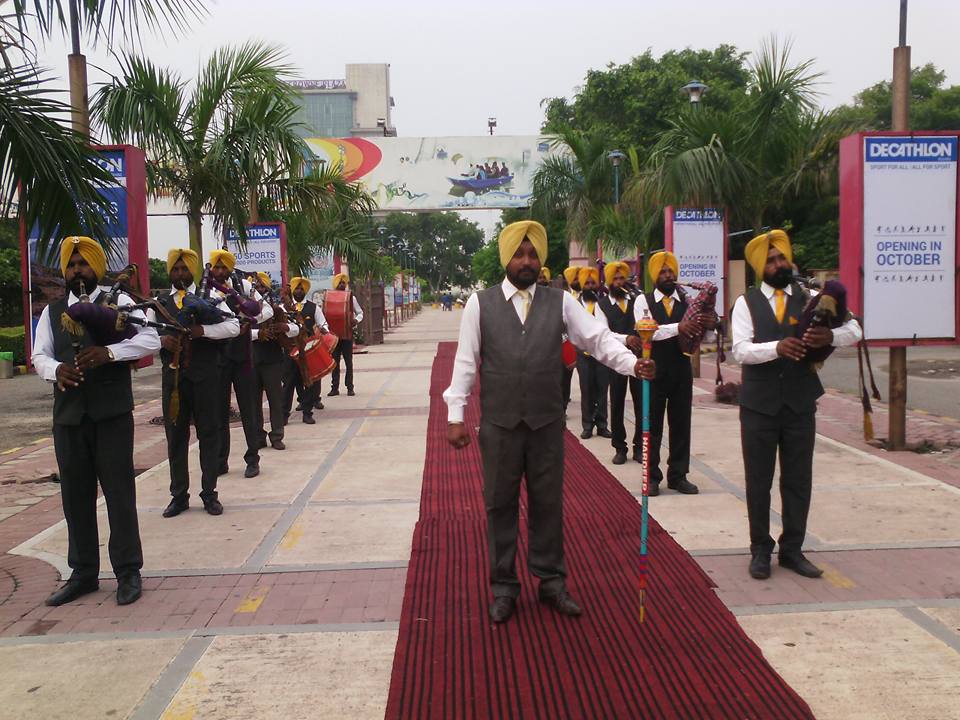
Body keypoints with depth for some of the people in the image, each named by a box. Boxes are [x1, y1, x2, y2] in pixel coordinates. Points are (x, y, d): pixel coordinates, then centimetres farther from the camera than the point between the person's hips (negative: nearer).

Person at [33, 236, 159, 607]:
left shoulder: (119, 303, 2)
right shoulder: (52, 311, 14)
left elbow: (151, 339, -9)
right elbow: (39, 356, 7)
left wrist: (109, 352, -23)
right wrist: (56, 370, -16)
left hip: (112, 413, -4)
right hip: (68, 415, 4)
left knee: (119, 491, 0)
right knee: (75, 494, 10)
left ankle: (128, 572, 11)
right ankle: (83, 572, 22)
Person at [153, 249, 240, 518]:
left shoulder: (210, 298, 4)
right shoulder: (159, 303, 11)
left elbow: (233, 326, -8)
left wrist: (202, 330, -20)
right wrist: (161, 339, -14)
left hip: (205, 375, -2)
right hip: (173, 375, 2)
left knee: (209, 434, 4)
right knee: (175, 436, 8)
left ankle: (209, 494, 15)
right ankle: (179, 495, 18)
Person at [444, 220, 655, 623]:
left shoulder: (560, 302, 4)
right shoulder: (480, 304, 0)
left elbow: (598, 338, -1)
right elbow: (466, 362, -1)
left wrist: (632, 363, -18)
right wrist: (456, 415, -4)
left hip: (547, 423, 1)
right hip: (498, 424, -1)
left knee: (548, 503, 11)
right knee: (500, 505, 9)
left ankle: (551, 582, 26)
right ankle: (504, 586, 23)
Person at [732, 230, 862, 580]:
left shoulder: (809, 299, 5)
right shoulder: (746, 303, -2)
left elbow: (855, 330, -1)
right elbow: (741, 350, -14)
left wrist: (830, 336, -23)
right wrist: (777, 347, -32)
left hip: (800, 404, 2)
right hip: (759, 405, -2)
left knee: (798, 480, 9)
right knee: (758, 481, 8)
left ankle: (792, 549, 24)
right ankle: (760, 550, 22)